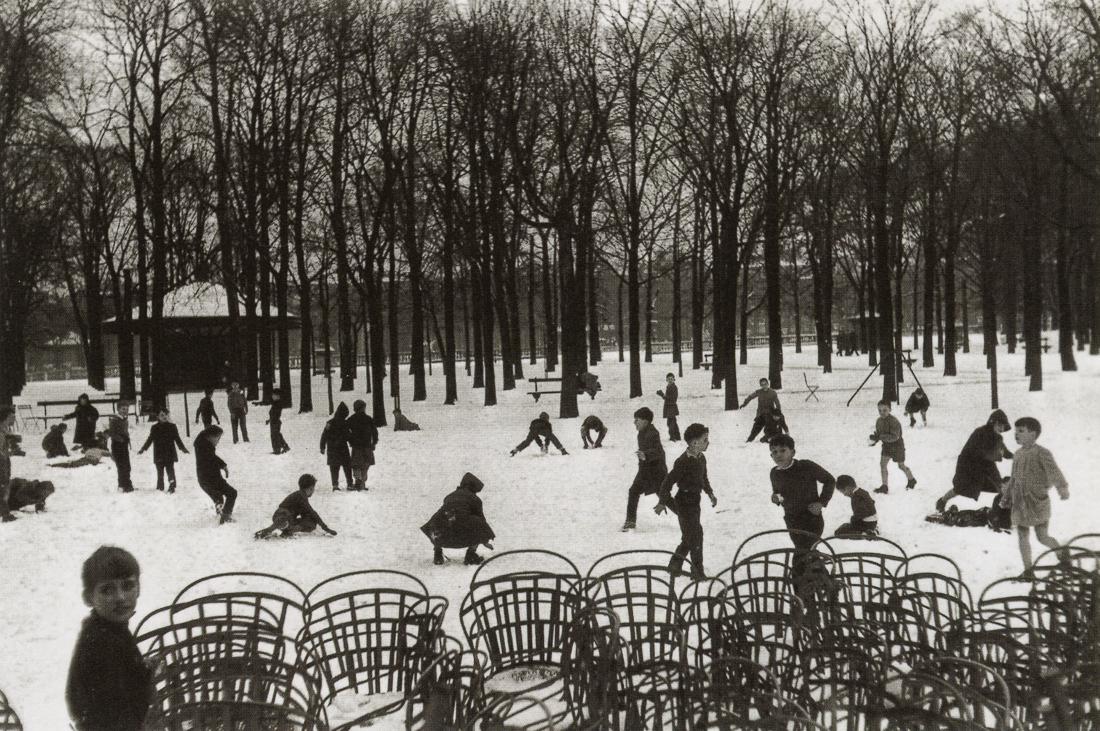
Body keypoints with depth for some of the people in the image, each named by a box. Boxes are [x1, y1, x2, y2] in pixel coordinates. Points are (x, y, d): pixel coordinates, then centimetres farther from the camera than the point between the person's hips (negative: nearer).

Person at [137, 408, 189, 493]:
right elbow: (150, 440, 13)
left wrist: (183, 448, 4)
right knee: (160, 472, 6)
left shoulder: (172, 426, 2)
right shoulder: (154, 428, 5)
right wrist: (143, 449, 11)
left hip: (170, 454, -2)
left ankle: (172, 486, -5)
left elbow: (177, 439, 7)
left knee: (170, 470, -7)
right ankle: (160, 487, 10)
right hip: (159, 455, 2)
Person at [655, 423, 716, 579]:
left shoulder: (701, 458, 5)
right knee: (695, 534, -7)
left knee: (689, 537, 15)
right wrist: (662, 502, -18)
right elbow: (668, 481, -20)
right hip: (684, 501, -9)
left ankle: (675, 565, 29)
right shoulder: (683, 462, -23)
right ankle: (697, 571, 3)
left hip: (695, 501, 9)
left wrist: (710, 493, 13)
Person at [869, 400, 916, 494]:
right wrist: (875, 440, -15)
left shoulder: (894, 421, -29)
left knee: (901, 466, 12)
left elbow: (895, 437, -34)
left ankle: (912, 480, 39)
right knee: (882, 463, -8)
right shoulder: (879, 421, -5)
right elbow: (878, 433, 8)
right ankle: (884, 486, -3)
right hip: (886, 446, 6)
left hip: (897, 445, -6)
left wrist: (880, 437, -41)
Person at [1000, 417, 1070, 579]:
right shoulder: (1017, 454, 9)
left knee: (1042, 537, -2)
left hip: (1038, 502, -6)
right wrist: (1006, 496, 21)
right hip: (1020, 503, 6)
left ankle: (1063, 553, 27)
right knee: (1022, 536, 6)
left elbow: (1054, 471, -25)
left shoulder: (1042, 453, -12)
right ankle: (1028, 571, 15)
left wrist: (1063, 488, -40)